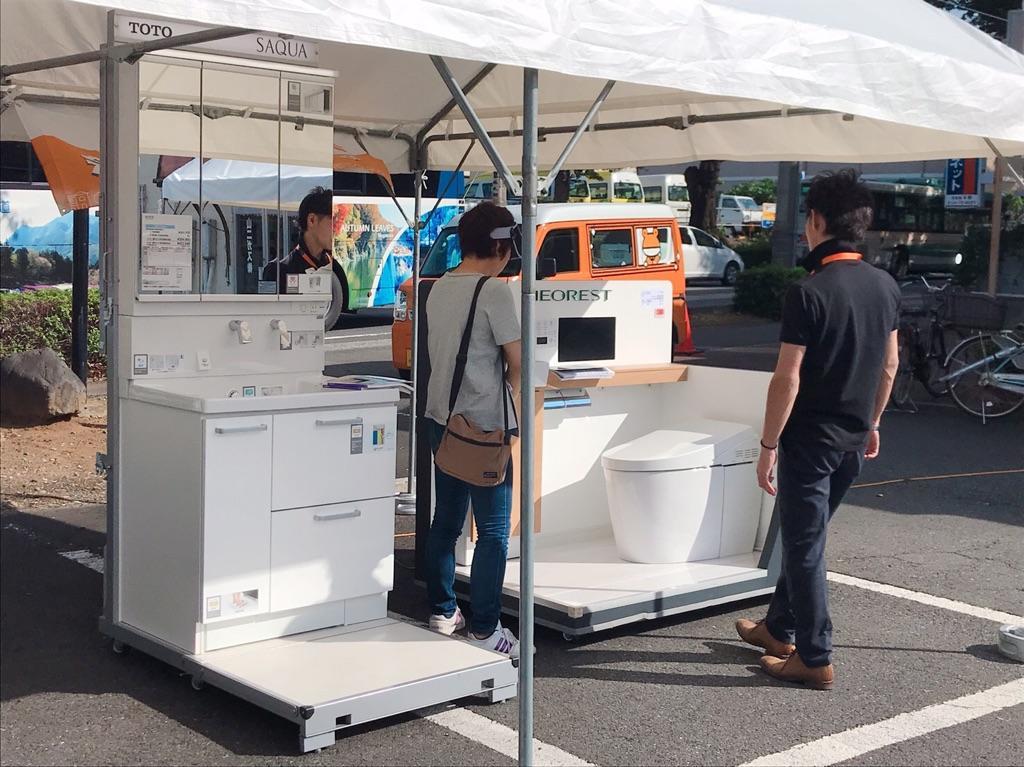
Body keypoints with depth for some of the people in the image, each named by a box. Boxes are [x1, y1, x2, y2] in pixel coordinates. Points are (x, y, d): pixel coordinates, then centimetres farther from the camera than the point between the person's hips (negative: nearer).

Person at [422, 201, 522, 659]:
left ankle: (442, 613, 25)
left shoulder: (439, 289, 8)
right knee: (493, 531, 0)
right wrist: (513, 387, 7)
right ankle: (484, 630, 5)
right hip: (483, 424, -8)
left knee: (446, 521, 16)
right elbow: (516, 362, -13)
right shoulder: (494, 292, -15)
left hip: (441, 418, 8)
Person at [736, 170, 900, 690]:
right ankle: (779, 628, 34)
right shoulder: (885, 286, 3)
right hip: (853, 439, 7)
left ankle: (815, 659, 10)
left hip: (810, 440, -7)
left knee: (804, 547, 4)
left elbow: (788, 379, -19)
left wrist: (768, 445, -12)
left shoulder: (809, 292, -20)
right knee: (804, 535, 21)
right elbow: (889, 365, 11)